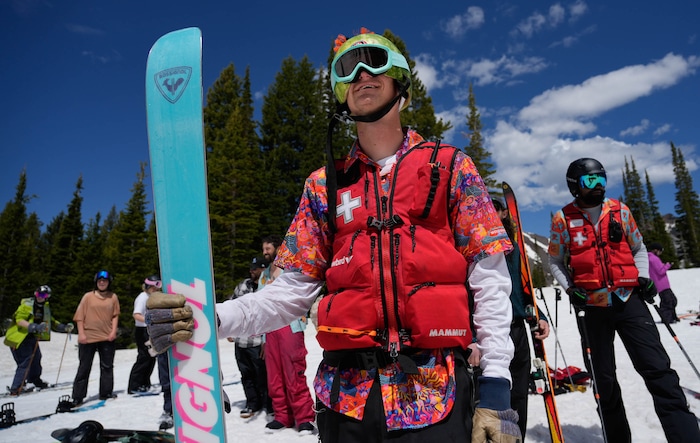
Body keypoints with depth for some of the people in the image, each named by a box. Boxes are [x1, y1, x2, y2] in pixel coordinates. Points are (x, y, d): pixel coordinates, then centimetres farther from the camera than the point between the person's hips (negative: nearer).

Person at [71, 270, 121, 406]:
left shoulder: (113, 297, 5)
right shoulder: (88, 296, 0)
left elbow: (115, 315, 6)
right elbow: (80, 316, -1)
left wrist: (113, 331, -5)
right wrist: (81, 333, -8)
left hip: (107, 337, 2)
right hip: (88, 337, -2)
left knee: (107, 366, 10)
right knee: (84, 367, 5)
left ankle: (106, 392, 21)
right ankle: (78, 397, 13)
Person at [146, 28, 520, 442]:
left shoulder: (450, 167, 3)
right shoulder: (324, 186, 9)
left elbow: (489, 282, -1)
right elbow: (293, 291, 5)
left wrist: (496, 386, -7)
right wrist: (214, 317, -10)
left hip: (435, 394, -1)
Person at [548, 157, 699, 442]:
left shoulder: (619, 210, 7)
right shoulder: (563, 219, 0)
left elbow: (638, 248, 18)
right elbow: (555, 262, 7)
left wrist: (644, 277, 2)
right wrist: (570, 289, -6)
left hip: (629, 300, 1)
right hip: (593, 308, -1)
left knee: (658, 370, -8)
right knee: (604, 378, 9)